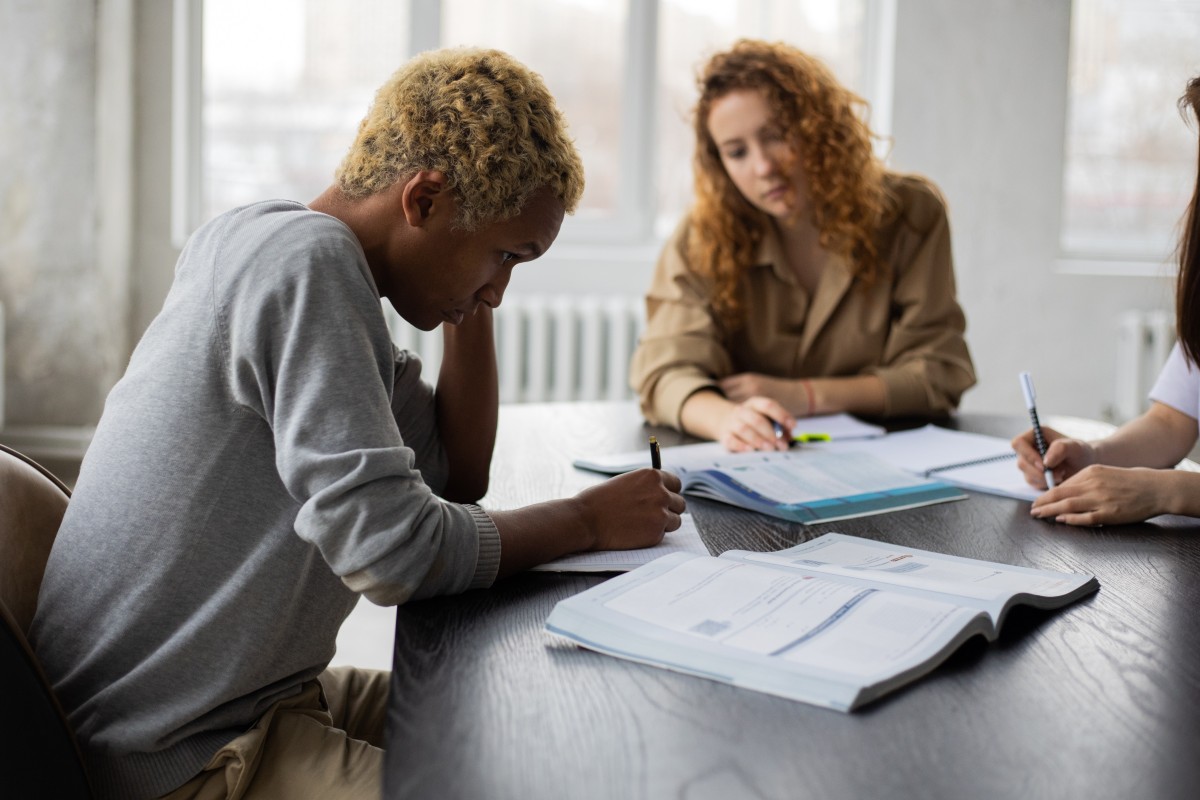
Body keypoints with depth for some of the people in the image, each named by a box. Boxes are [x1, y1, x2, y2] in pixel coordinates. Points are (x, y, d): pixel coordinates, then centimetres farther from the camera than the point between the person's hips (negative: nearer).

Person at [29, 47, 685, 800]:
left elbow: (459, 472, 10)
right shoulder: (306, 259, -21)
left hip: (236, 700, 9)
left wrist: (471, 298, 1)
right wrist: (589, 520, -13)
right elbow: (394, 551, -26)